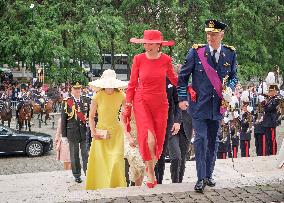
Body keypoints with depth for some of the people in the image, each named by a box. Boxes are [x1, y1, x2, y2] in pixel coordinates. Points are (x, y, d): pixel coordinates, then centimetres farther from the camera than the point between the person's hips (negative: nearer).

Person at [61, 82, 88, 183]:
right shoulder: (67, 102, 0)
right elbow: (63, 119, 0)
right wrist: (64, 135, -3)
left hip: (84, 131, 2)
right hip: (72, 132, -2)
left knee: (86, 154, 1)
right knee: (74, 155, 5)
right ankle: (77, 175, 15)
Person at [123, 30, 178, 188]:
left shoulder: (166, 59, -3)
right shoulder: (138, 59, -5)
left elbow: (174, 79, 12)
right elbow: (132, 84, 3)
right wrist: (128, 106, 2)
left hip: (160, 103, 2)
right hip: (142, 102, -2)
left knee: (158, 140, 5)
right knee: (149, 138, -19)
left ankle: (150, 166, 31)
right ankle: (151, 172, -1)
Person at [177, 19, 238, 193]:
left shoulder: (230, 54, 3)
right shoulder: (196, 52, -5)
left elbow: (233, 76, 15)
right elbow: (183, 76, 2)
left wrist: (230, 89, -6)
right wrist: (182, 98, -4)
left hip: (218, 106, 3)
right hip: (199, 105, -3)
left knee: (213, 142, 11)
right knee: (201, 139, -11)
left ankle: (208, 175, 24)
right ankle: (201, 179, -8)